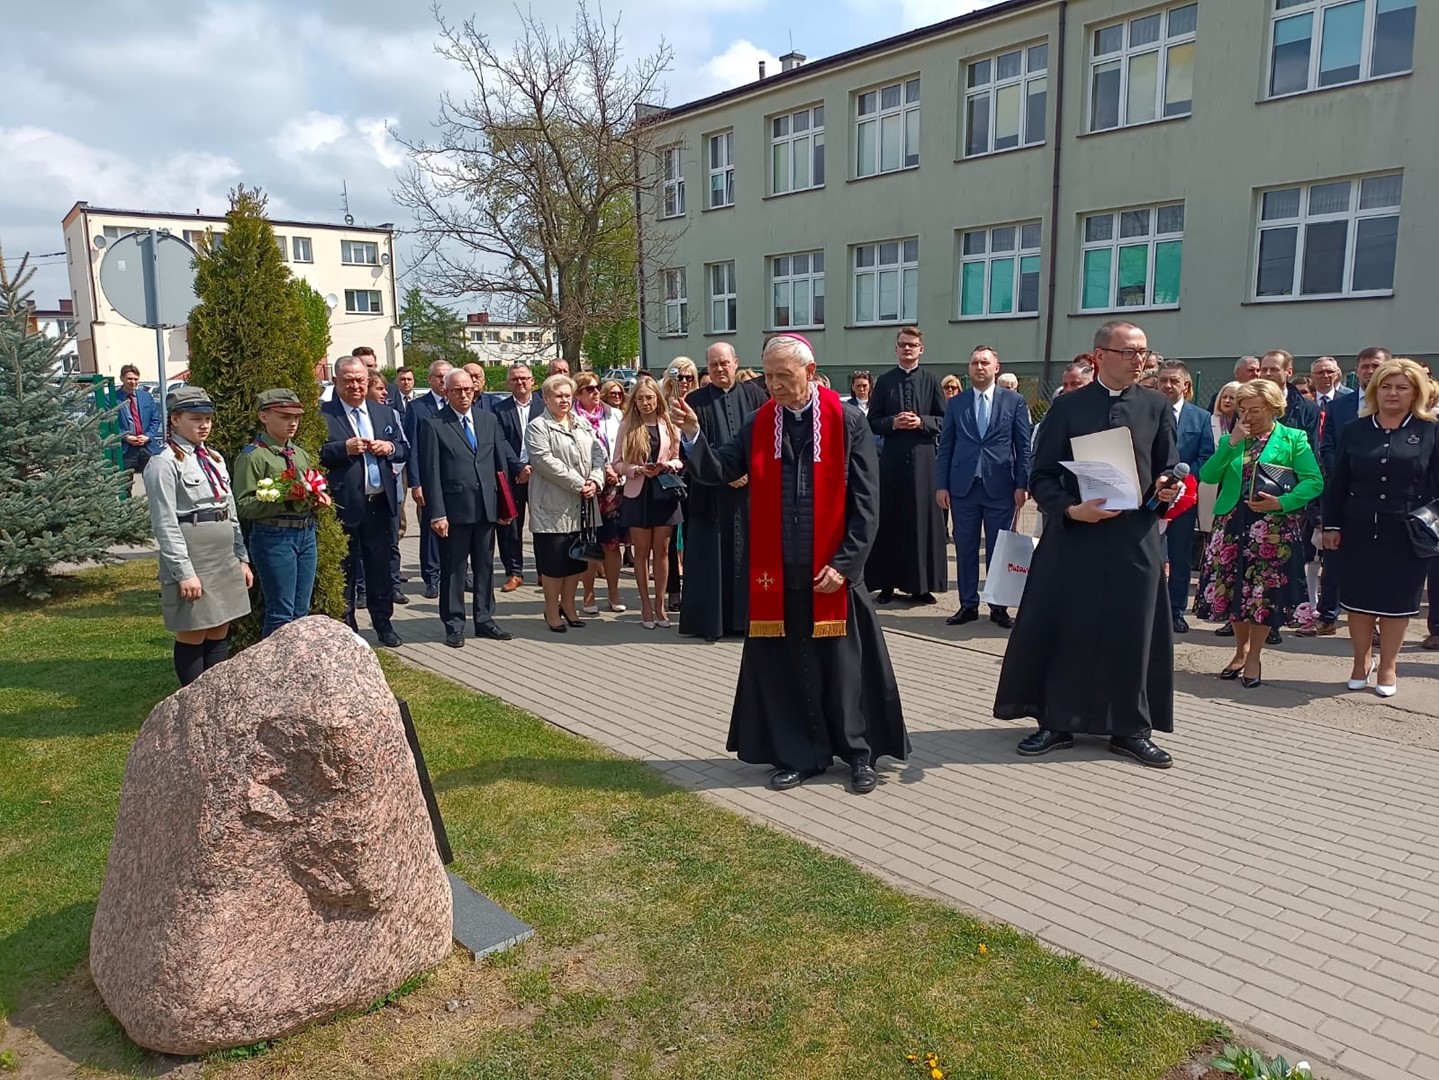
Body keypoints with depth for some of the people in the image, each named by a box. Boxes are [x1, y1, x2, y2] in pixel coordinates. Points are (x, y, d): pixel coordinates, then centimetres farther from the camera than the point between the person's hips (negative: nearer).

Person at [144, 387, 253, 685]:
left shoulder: (214, 459, 13)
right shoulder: (164, 463, -10)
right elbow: (165, 524, -14)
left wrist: (242, 558, 13)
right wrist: (184, 571, -18)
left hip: (224, 556, 7)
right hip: (191, 556, -7)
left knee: (219, 635, 11)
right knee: (193, 636, 1)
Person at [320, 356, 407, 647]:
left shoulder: (385, 413, 11)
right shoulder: (323, 414, -5)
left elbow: (404, 451, 14)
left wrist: (390, 448, -7)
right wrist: (345, 448, -23)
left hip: (379, 502, 4)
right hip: (344, 505, -4)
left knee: (380, 566, 13)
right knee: (345, 569, 7)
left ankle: (383, 624, 24)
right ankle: (345, 628, 18)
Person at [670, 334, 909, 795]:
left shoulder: (848, 423, -5)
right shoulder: (758, 424, 4)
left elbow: (866, 502, -6)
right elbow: (720, 470, -5)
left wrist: (844, 563, -12)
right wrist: (692, 434, -23)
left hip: (832, 572, -3)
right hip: (777, 572, 3)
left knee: (844, 665, 8)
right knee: (785, 667, 9)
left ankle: (859, 753, 24)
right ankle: (800, 754, 24)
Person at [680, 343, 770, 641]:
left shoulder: (754, 394, 7)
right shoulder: (696, 401, 2)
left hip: (752, 490, 2)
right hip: (712, 493, -1)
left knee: (749, 552, 5)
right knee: (712, 556, 2)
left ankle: (748, 615, 14)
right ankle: (710, 620, 9)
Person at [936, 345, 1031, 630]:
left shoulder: (1015, 401, 5)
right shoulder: (955, 403, 9)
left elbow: (1023, 446, 3)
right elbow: (945, 446, 7)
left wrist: (1022, 484, -4)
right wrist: (941, 485, 0)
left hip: (1000, 487, -1)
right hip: (963, 487, 2)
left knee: (999, 550, 5)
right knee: (965, 550, 6)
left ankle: (999, 607, 15)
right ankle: (968, 605, 16)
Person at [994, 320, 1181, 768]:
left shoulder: (1156, 406, 6)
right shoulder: (1067, 407, 1)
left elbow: (1168, 470, 11)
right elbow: (1041, 475, 0)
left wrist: (1168, 489, -11)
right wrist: (1069, 509, -17)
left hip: (1136, 538, 1)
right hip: (1073, 535, -1)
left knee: (1133, 635, 6)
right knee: (1060, 630, 3)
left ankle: (1131, 729, 21)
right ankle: (1055, 723, 18)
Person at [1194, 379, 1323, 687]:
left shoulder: (1293, 439, 1)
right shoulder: (1231, 440, 12)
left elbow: (1314, 482, -7)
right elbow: (1208, 476, -2)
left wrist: (1281, 502, -21)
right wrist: (1232, 442, -7)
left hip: (1274, 525, -4)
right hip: (1233, 522, 4)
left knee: (1264, 590, 1)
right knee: (1232, 587, 8)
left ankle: (1254, 656, 16)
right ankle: (1240, 651, 27)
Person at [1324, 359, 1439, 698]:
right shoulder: (1354, 431, 5)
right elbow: (1338, 482, 5)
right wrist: (1331, 525, 1)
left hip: (1407, 535, -1)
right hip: (1358, 531, 2)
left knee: (1396, 601, 8)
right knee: (1358, 599, 8)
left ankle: (1387, 667, 22)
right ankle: (1361, 663, 24)